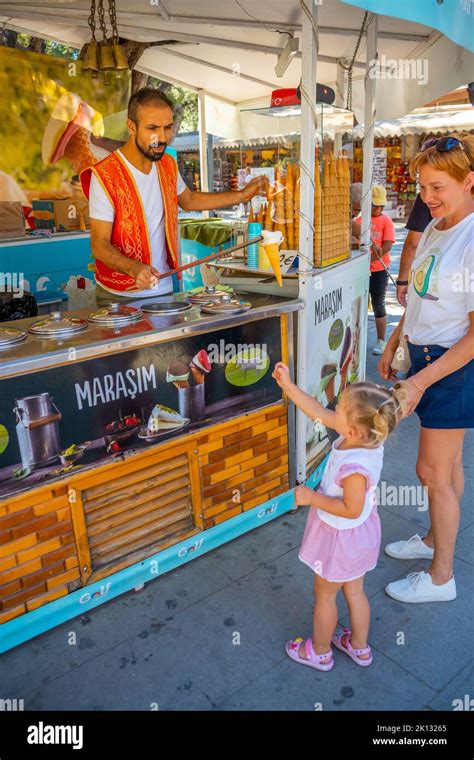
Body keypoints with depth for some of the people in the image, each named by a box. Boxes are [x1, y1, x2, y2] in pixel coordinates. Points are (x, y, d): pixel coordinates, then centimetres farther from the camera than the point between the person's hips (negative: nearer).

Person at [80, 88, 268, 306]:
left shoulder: (167, 165, 4)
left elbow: (189, 201, 22)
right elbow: (99, 243, -18)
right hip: (120, 296, -5)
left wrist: (242, 195, 15)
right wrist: (134, 268, -37)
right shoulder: (105, 175, -17)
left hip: (163, 289, 5)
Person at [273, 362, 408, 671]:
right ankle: (359, 646, 48)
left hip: (342, 537, -8)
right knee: (354, 591, 27)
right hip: (361, 532, 8)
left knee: (324, 595, 18)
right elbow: (320, 413, -9)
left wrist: (312, 497, -22)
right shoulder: (368, 436, -15)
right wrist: (288, 385, -9)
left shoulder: (354, 467, -39)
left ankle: (320, 652, 41)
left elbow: (351, 509, -29)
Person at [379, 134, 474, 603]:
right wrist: (394, 345, 19)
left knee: (433, 471, 2)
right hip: (427, 356, 8)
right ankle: (435, 540, 38)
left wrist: (423, 380, -21)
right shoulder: (435, 229, 6)